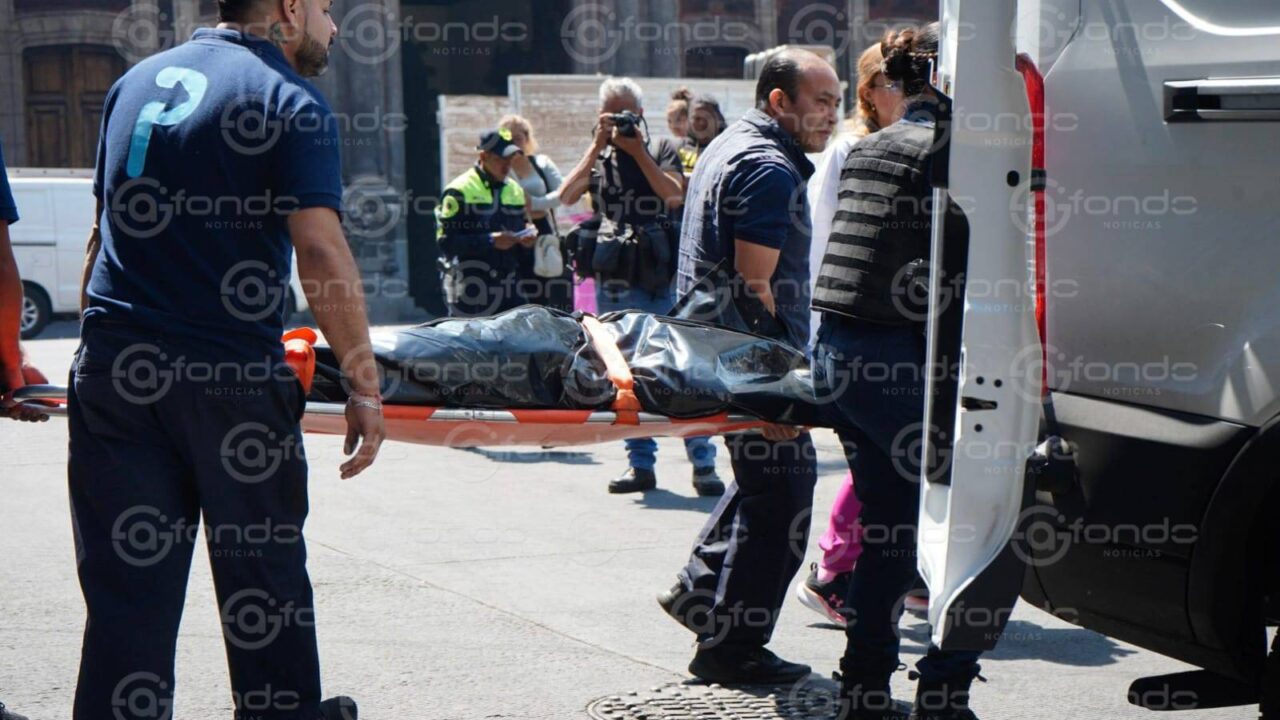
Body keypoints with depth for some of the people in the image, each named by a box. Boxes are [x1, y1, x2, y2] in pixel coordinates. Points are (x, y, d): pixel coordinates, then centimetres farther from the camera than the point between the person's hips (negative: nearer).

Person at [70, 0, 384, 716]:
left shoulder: (136, 83, 16)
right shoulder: (290, 100, -4)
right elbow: (322, 252, -15)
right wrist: (366, 387, -12)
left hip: (113, 366, 5)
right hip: (231, 374, -5)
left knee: (128, 586, 6)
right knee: (266, 577, 10)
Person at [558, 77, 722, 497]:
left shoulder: (661, 151, 8)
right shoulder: (597, 159, 14)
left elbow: (674, 195, -11)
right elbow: (567, 196, -4)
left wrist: (637, 151, -11)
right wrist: (597, 146, -6)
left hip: (656, 279, -3)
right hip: (611, 281, 3)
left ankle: (703, 463, -3)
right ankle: (641, 464, 14)